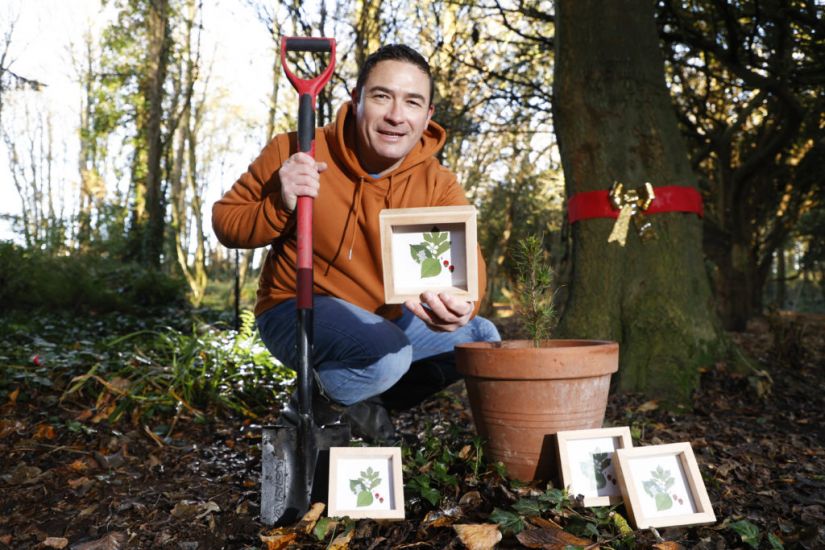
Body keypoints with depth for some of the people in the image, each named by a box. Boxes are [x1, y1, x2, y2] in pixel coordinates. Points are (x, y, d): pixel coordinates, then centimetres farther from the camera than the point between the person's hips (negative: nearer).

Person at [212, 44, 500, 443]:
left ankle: (364, 402, 12)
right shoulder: (295, 153, -17)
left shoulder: (438, 186, -11)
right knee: (386, 356, -33)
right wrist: (281, 206, -30)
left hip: (383, 317, 5)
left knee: (482, 339, 2)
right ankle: (312, 411, 1)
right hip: (296, 310, -5)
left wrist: (460, 303, -54)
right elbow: (224, 221, -7)